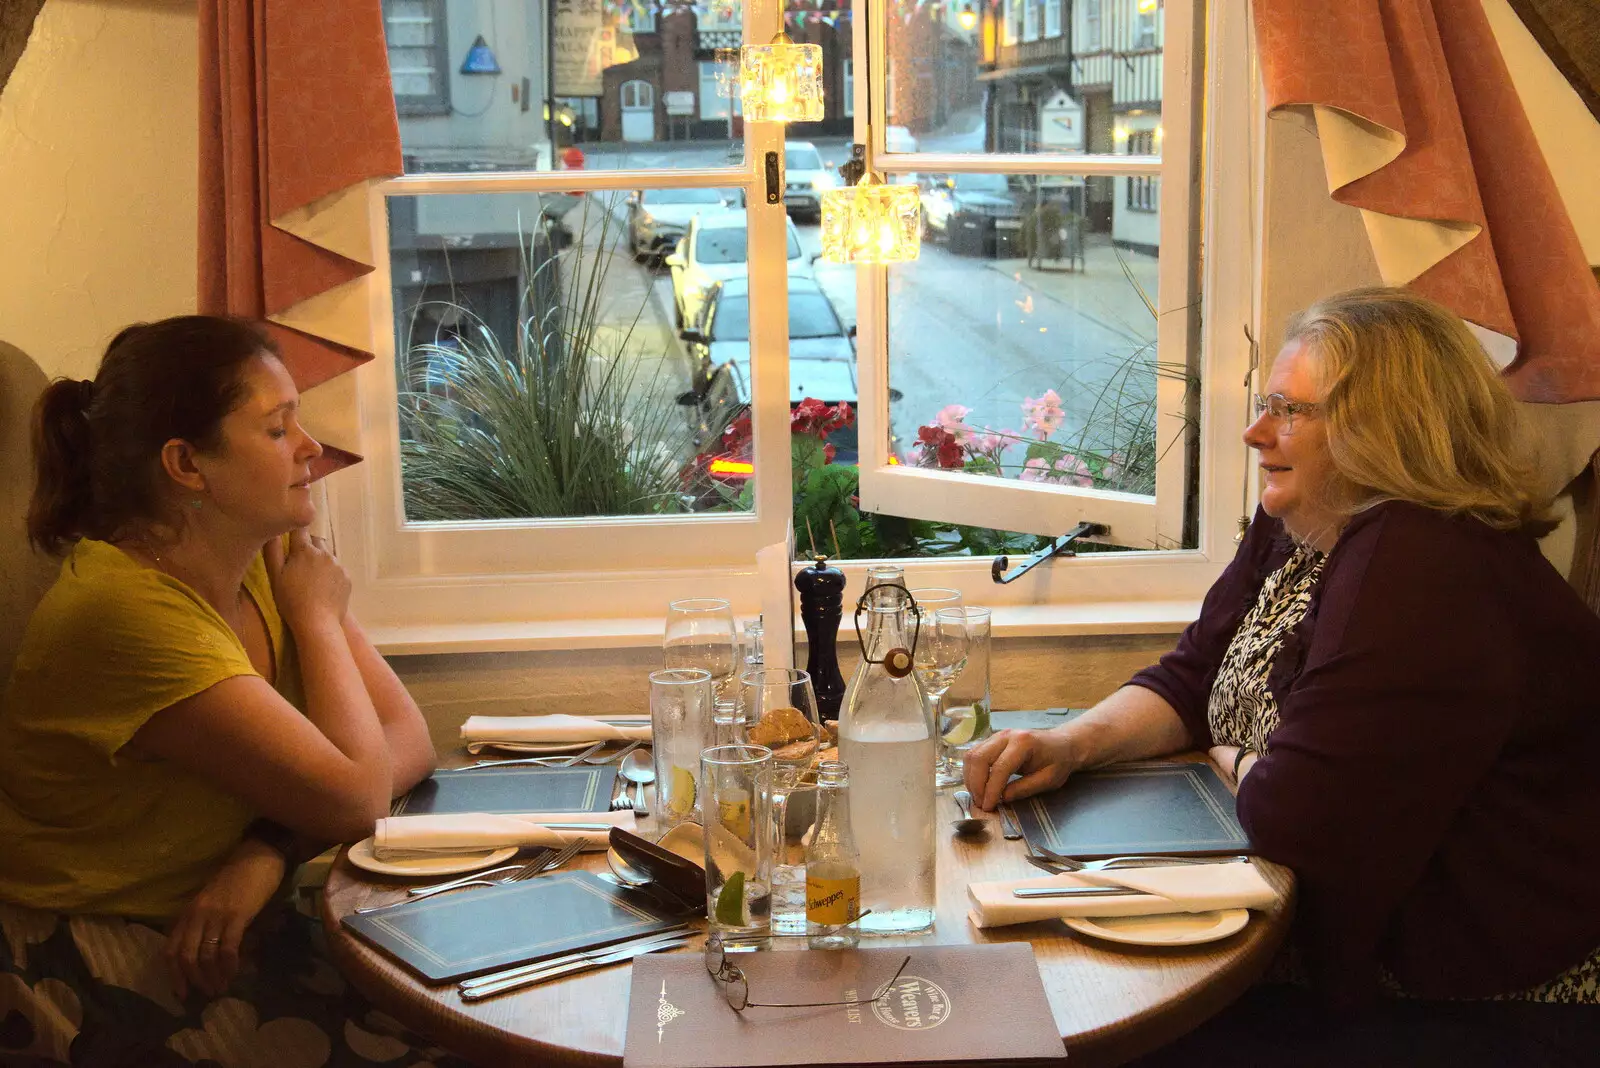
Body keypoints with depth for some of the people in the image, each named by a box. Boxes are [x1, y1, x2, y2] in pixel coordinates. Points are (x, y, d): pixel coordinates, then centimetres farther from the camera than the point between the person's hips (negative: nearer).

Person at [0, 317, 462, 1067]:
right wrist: (319, 620, -10)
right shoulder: (127, 608, -25)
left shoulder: (265, 561, 1)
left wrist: (271, 851, -21)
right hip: (96, 966, -7)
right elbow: (354, 797, -25)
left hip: (209, 923, 7)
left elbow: (408, 740, -4)